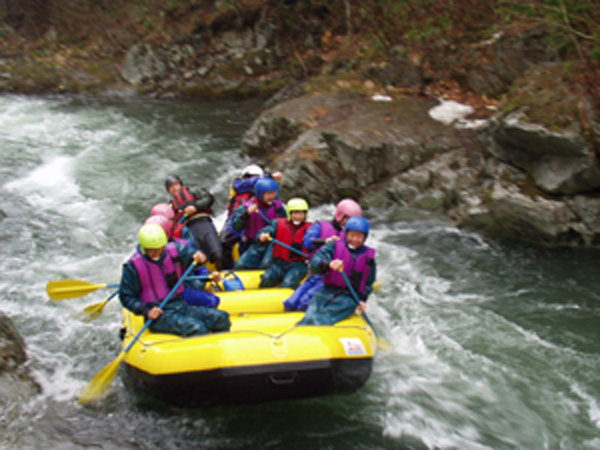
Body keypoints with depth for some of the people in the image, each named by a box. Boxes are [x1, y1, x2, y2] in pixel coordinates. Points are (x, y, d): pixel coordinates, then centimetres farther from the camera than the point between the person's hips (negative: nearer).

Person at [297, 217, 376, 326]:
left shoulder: (368, 257, 13)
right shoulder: (334, 246, 6)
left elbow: (368, 282, 22)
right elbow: (315, 263, -9)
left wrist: (362, 300, 5)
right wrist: (328, 264, -31)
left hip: (349, 297, -1)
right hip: (327, 292, 1)